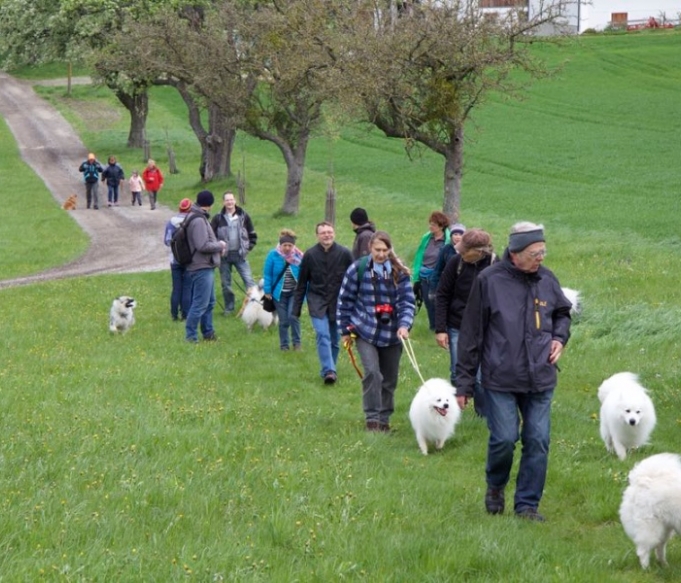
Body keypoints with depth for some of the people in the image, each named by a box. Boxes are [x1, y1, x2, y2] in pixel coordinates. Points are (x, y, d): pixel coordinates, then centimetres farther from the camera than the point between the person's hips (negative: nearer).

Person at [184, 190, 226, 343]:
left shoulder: (200, 218, 13)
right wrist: (220, 245, -10)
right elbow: (203, 246, -25)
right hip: (202, 267, -11)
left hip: (206, 267, 11)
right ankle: (191, 336, -3)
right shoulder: (198, 221, -20)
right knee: (200, 303, -7)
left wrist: (218, 245, 3)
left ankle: (208, 333, 28)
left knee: (209, 302, 19)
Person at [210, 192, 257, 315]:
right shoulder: (218, 218, -2)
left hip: (240, 254, -1)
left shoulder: (243, 216, 1)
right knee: (225, 283, 7)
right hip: (224, 255, 1)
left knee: (248, 280, -7)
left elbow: (252, 235, 10)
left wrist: (248, 247, 1)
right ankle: (229, 307, 19)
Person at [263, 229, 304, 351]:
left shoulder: (299, 256, -6)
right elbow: (268, 275, -3)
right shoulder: (273, 256, -9)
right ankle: (284, 344, 18)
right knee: (283, 321, 4)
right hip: (279, 293, 0)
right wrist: (267, 291, -4)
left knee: (293, 316, -16)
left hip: (295, 292, 0)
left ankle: (296, 342, 1)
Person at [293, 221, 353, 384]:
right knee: (323, 336, -16)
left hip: (339, 303, 1)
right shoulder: (310, 255, -2)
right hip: (317, 302, -1)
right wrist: (296, 308, 4)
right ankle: (329, 371, -22)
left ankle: (330, 370, 22)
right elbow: (301, 284, 5)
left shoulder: (344, 254, -4)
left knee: (335, 340, 8)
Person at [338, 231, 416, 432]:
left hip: (391, 334, 3)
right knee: (372, 373, -18)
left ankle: (384, 418, 24)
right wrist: (346, 330, 3)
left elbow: (408, 301, -4)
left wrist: (404, 325, -21)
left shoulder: (399, 273, -1)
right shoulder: (357, 269, -4)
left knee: (390, 378, 10)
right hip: (365, 332, -3)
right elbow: (345, 300, 3)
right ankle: (372, 418, -10)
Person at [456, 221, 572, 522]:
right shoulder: (489, 281, -6)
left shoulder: (547, 280, 5)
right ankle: (495, 487, 23)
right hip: (500, 380, -3)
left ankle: (527, 504, 13)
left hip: (540, 380, 4)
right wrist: (464, 383, -1)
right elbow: (471, 334, -2)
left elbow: (562, 313, 26)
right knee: (504, 439, -7)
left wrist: (559, 337, 4)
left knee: (538, 441, 1)